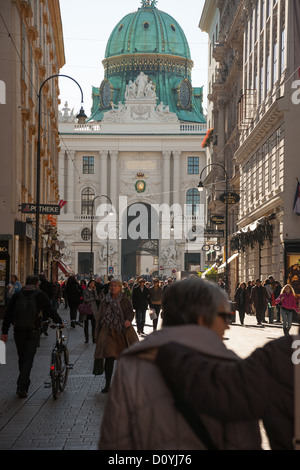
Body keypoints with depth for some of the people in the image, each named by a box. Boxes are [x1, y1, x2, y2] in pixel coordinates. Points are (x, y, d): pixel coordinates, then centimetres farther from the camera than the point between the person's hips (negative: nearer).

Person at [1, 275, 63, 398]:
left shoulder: (17, 295, 7)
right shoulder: (40, 295, -2)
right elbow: (50, 311, 1)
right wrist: (59, 322, 18)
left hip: (18, 332, 3)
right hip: (33, 332, -3)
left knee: (22, 358, 17)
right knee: (28, 359, -2)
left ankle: (24, 384, 28)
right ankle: (22, 386, -14)